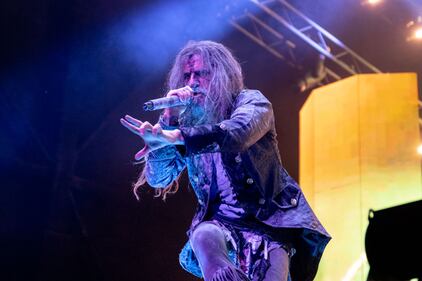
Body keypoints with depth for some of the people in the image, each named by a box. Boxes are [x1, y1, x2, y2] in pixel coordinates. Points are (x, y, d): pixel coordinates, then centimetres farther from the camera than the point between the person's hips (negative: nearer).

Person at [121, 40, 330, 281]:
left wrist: (174, 135, -37)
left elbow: (237, 132, -26)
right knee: (204, 235, -32)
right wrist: (170, 119, -11)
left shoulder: (251, 101, -1)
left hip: (271, 218, -2)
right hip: (221, 222, 2)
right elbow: (157, 179, 0)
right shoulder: (187, 121, 7)